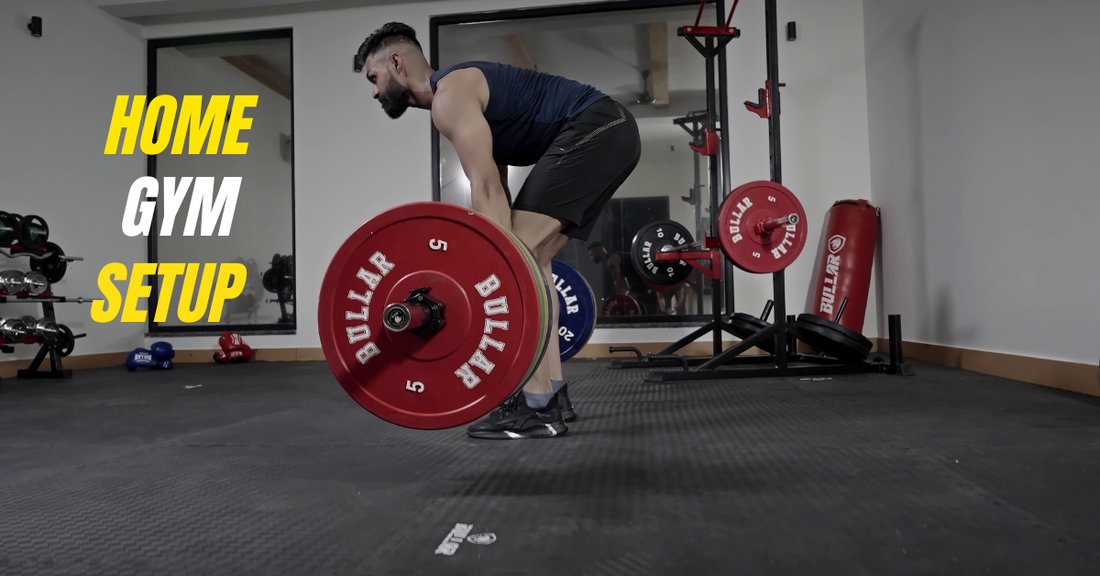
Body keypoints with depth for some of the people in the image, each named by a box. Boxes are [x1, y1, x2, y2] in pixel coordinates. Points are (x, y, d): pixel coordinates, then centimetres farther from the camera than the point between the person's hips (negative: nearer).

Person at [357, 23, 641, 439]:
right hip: (608, 132, 11)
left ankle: (536, 406, -11)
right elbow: (496, 189, 24)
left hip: (592, 130, -11)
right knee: (531, 259, 12)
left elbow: (485, 188, -20)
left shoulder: (449, 94, -8)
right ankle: (551, 394, 14)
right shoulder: (462, 96, 23)